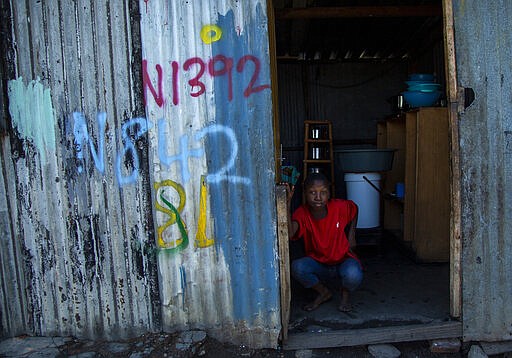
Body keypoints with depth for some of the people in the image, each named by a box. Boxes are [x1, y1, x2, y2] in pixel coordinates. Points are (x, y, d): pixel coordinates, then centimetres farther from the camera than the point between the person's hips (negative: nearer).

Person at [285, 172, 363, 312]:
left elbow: (354, 209, 9)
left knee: (353, 274, -35)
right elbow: (289, 234, -42)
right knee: (297, 267, -31)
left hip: (343, 260, -1)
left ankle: (346, 294, 5)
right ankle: (324, 292, 2)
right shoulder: (302, 213, -20)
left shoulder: (340, 207, -17)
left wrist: (351, 235, 3)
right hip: (317, 263, 1)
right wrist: (287, 203, -48)